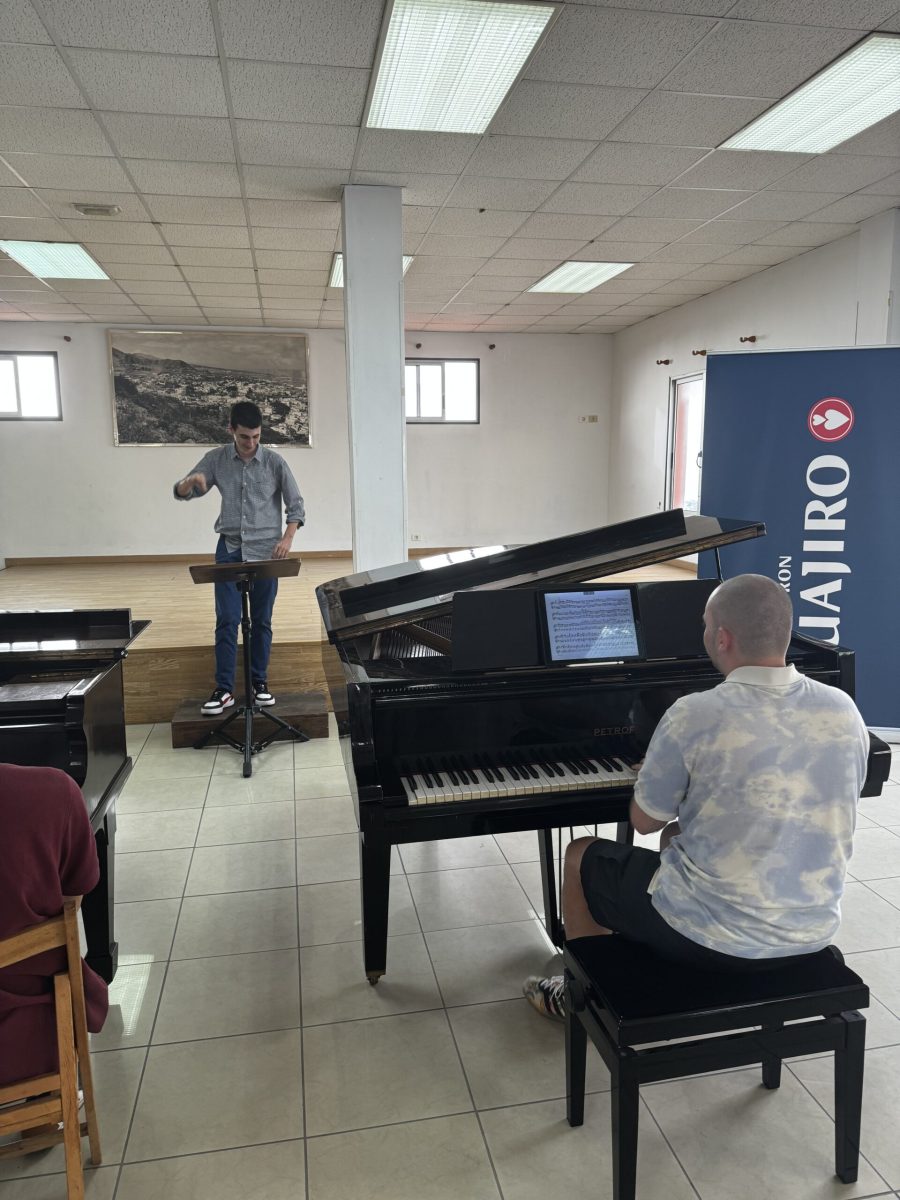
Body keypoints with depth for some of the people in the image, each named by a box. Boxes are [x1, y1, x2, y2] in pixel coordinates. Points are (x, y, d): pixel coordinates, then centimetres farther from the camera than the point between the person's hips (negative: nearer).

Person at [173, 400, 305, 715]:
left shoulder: (274, 462, -3)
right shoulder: (216, 459, 2)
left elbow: (296, 504, 2)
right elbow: (181, 494, 6)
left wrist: (287, 538, -13)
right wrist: (192, 480, -17)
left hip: (266, 551, -1)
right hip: (229, 549, 1)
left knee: (261, 621, 6)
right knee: (227, 620, -4)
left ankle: (259, 682, 18)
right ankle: (224, 689, 0)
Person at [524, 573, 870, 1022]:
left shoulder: (695, 714, -23)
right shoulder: (845, 711, -7)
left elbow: (645, 820, -9)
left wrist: (657, 777, 12)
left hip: (714, 936, -6)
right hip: (813, 933, 6)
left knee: (581, 857, 19)